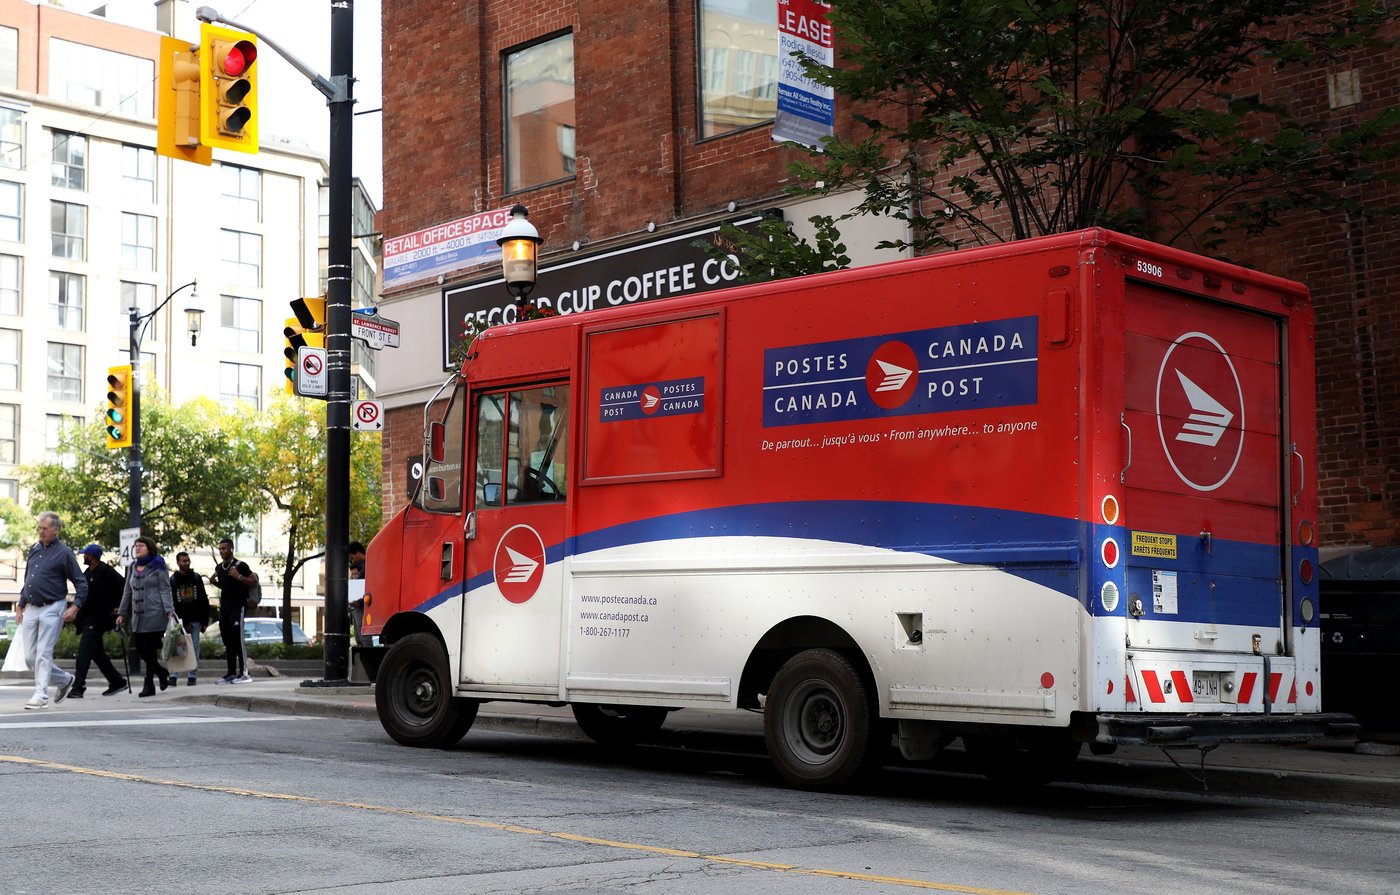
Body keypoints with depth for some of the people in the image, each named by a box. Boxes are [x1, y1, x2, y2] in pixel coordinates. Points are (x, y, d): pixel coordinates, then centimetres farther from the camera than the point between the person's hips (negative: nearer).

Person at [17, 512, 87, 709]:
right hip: (31, 610, 7)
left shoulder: (64, 552, -6)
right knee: (29, 656, 6)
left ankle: (41, 696, -7)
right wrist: (20, 606, 18)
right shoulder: (34, 550, 13)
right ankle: (64, 680, 22)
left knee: (43, 654, -10)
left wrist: (75, 607, -16)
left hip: (52, 609, -7)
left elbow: (81, 583, -5)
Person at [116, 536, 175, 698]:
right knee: (140, 649, 4)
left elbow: (165, 590, -5)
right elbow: (127, 592, 20)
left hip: (154, 615, -6)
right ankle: (161, 672, 26)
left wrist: (169, 610, -15)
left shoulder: (158, 566, -1)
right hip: (137, 616, 6)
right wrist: (122, 613, 15)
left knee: (150, 650, -5)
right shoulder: (133, 568, 16)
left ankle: (149, 685, 1)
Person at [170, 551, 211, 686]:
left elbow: (204, 600, 6)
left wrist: (204, 620, -1)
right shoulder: (172, 580, 1)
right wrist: (184, 622, -8)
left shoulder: (196, 578, 7)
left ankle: (193, 676, 3)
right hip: (180, 621, -1)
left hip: (195, 620, 2)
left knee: (194, 648, 0)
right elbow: (171, 604, -2)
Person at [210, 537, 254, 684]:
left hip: (237, 606, -7)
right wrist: (214, 582, 7)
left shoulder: (240, 565, -8)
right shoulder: (219, 567, 14)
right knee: (227, 641, 7)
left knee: (238, 639, -11)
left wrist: (239, 577, -24)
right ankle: (231, 673, 12)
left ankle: (244, 673, -10)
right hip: (224, 606, 7)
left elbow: (254, 580, -11)